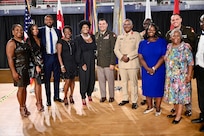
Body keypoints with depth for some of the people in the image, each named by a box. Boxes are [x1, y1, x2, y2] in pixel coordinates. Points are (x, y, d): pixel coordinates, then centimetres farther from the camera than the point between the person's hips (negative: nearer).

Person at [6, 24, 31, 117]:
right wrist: (13, 72, -21)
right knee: (21, 88, -2)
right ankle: (21, 108, 11)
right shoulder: (11, 43, -10)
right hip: (18, 69, -7)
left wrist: (28, 67, 11)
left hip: (26, 68, 7)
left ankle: (24, 106, 20)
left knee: (24, 88, 11)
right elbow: (10, 58, -15)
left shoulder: (24, 42, 12)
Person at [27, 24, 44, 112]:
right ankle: (38, 103, 7)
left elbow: (41, 52, 12)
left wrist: (42, 64, 5)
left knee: (40, 83, 9)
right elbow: (31, 54, -8)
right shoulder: (29, 40, -3)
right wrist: (36, 65, -13)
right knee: (37, 83, -1)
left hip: (42, 63, 5)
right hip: (35, 63, -4)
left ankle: (40, 101, 18)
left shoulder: (39, 39, 12)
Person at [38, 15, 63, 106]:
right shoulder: (41, 31, -1)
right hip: (46, 57, -3)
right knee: (47, 79, 3)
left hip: (56, 56, 3)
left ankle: (56, 96, 24)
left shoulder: (57, 31, 7)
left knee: (57, 77, 10)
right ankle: (48, 99, 12)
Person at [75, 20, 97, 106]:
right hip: (83, 62, -4)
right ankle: (83, 98, 12)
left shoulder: (92, 37, 8)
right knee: (84, 80, -2)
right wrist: (82, 64, -13)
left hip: (92, 62, 4)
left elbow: (95, 48, 16)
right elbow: (78, 53, -8)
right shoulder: (78, 39, -4)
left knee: (92, 79, 8)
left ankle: (89, 95, 28)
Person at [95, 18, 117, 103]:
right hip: (99, 63, 4)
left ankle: (111, 96, 20)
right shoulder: (96, 35, 11)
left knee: (110, 80, 4)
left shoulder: (111, 35, -5)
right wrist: (95, 59, 4)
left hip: (108, 63, -4)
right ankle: (103, 96, 22)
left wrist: (112, 63, -13)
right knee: (101, 80, 9)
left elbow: (113, 50, -8)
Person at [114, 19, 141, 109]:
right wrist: (121, 57, -8)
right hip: (122, 62, 5)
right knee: (124, 82, 9)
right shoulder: (120, 37, 17)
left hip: (132, 62, -4)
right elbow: (116, 49, 10)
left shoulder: (136, 35, 3)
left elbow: (138, 49, -7)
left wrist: (128, 57, -14)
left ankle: (134, 101, 4)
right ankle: (125, 99, 20)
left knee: (133, 82, -3)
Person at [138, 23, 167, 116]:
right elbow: (140, 57, 0)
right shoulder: (142, 43, 6)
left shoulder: (162, 41, -1)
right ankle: (150, 106, 23)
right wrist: (148, 69, -13)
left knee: (158, 88, 3)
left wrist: (154, 68, -13)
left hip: (159, 70, -2)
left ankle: (158, 108, 15)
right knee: (147, 87, 7)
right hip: (146, 70, 3)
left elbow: (163, 57, -6)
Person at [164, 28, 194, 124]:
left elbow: (190, 62, -9)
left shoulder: (185, 47, -10)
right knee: (173, 93, 12)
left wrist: (189, 75, -14)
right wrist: (167, 74, 9)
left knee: (180, 94, 1)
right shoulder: (168, 47, 5)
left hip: (181, 76, -5)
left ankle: (179, 115, 8)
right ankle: (176, 111, 29)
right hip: (170, 76, 5)